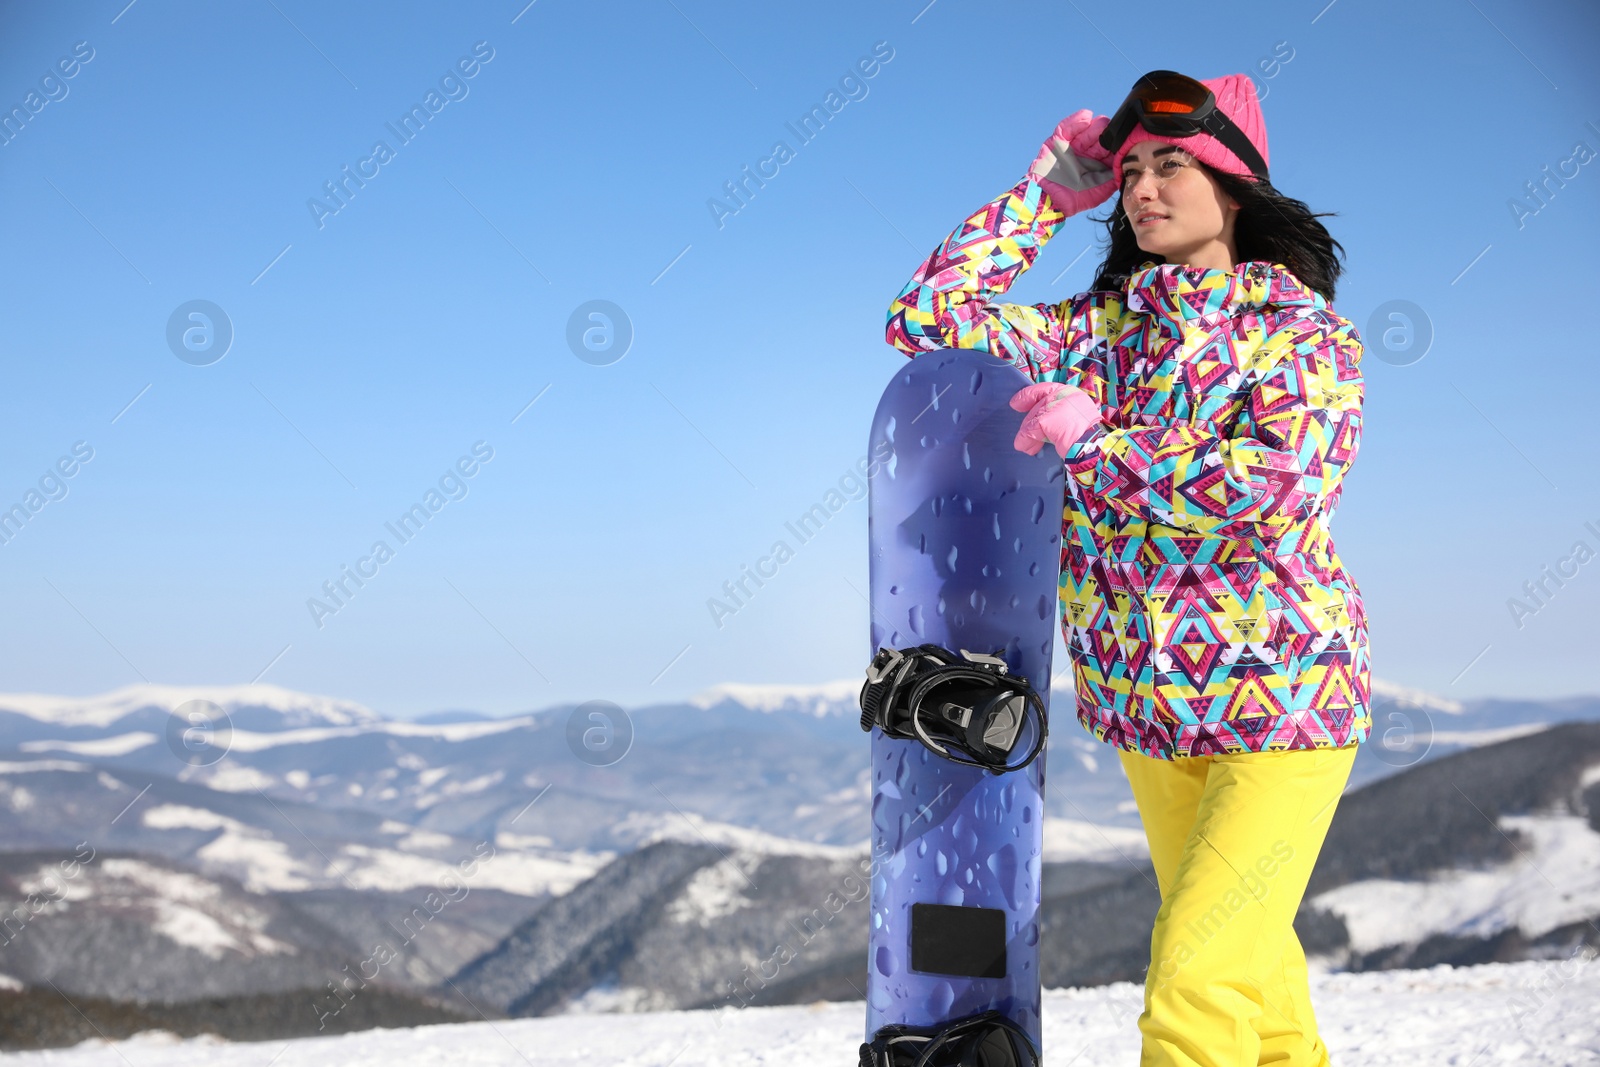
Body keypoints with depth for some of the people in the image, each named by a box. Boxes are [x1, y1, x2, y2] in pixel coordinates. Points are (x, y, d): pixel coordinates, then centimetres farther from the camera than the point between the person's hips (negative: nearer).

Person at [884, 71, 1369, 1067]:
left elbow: (1285, 487, -24)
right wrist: (1048, 190, 3)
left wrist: (1095, 440, -21)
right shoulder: (1098, 328, 6)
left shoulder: (1305, 329, -8)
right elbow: (929, 316, 2)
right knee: (1242, 963, 21)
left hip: (1284, 696, -6)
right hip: (1149, 704, 6)